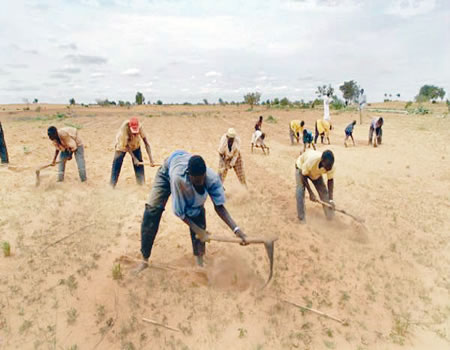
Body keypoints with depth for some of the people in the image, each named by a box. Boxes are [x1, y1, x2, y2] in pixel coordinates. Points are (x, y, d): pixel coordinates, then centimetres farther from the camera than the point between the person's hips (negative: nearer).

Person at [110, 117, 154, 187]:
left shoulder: (139, 127, -32)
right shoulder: (124, 127, -37)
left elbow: (146, 143, -32)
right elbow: (126, 145, -31)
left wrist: (151, 159, -38)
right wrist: (134, 158, -33)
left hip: (135, 144, 2)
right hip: (123, 144, -2)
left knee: (139, 163, -2)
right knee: (117, 163, -6)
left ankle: (141, 183, 11)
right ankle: (112, 185, 5)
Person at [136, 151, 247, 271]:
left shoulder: (212, 178, -39)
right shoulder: (178, 178, -47)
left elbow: (219, 206, -31)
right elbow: (179, 211, -34)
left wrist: (236, 229, -42)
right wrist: (199, 231, -33)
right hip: (168, 172, -2)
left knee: (198, 212, -12)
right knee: (152, 210, -15)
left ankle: (199, 257, 7)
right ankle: (145, 259, 1)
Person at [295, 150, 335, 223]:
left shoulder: (330, 166, -33)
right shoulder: (311, 160, -46)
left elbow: (330, 180, -17)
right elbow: (303, 176, -30)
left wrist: (330, 199, -22)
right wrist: (310, 193, -31)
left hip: (316, 172, 4)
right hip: (301, 167, -3)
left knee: (323, 190, -3)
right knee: (300, 190, -17)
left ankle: (329, 214, 13)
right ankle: (301, 218, -10)